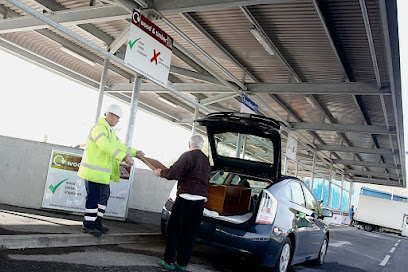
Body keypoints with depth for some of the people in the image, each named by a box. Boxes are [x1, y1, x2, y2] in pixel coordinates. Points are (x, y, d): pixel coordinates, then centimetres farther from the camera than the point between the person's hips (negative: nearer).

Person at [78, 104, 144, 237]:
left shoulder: (111, 131, 17)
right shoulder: (99, 128, -16)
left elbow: (119, 146, 26)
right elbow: (106, 146, -31)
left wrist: (135, 153, 18)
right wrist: (124, 157, -38)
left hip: (103, 172, 10)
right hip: (93, 170, -10)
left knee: (104, 195, 15)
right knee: (93, 198, -6)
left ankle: (97, 221, 26)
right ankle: (88, 225, 4)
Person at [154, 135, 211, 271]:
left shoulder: (188, 156, -5)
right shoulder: (206, 160, 14)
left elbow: (173, 174, -14)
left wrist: (161, 172, 5)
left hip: (186, 197, -6)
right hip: (201, 199, 6)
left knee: (174, 230, 6)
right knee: (190, 233, 11)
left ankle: (169, 261, 11)